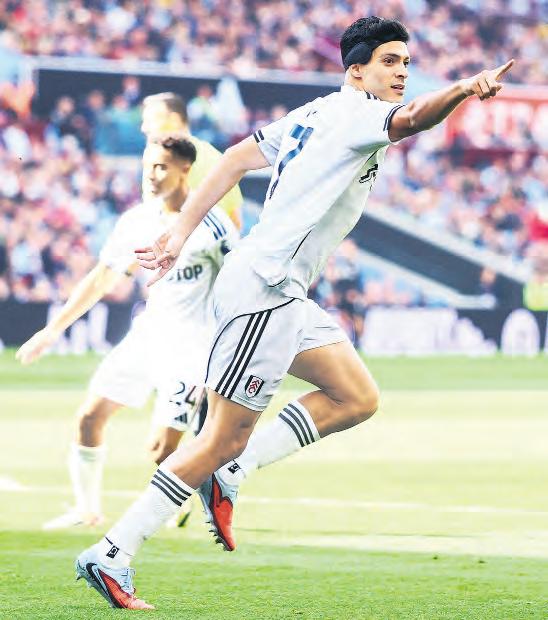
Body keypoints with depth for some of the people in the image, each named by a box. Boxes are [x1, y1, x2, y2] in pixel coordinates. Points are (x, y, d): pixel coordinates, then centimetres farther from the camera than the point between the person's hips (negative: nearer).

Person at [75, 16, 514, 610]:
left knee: (358, 399, 9)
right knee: (224, 438, -7)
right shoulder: (355, 113, -9)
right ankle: (110, 556, -3)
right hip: (262, 288, -10)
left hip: (281, 294, 10)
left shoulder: (315, 115, 17)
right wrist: (462, 89, -47)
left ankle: (229, 474, 5)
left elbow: (236, 157, 16)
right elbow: (412, 118, -30)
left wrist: (182, 230, 14)